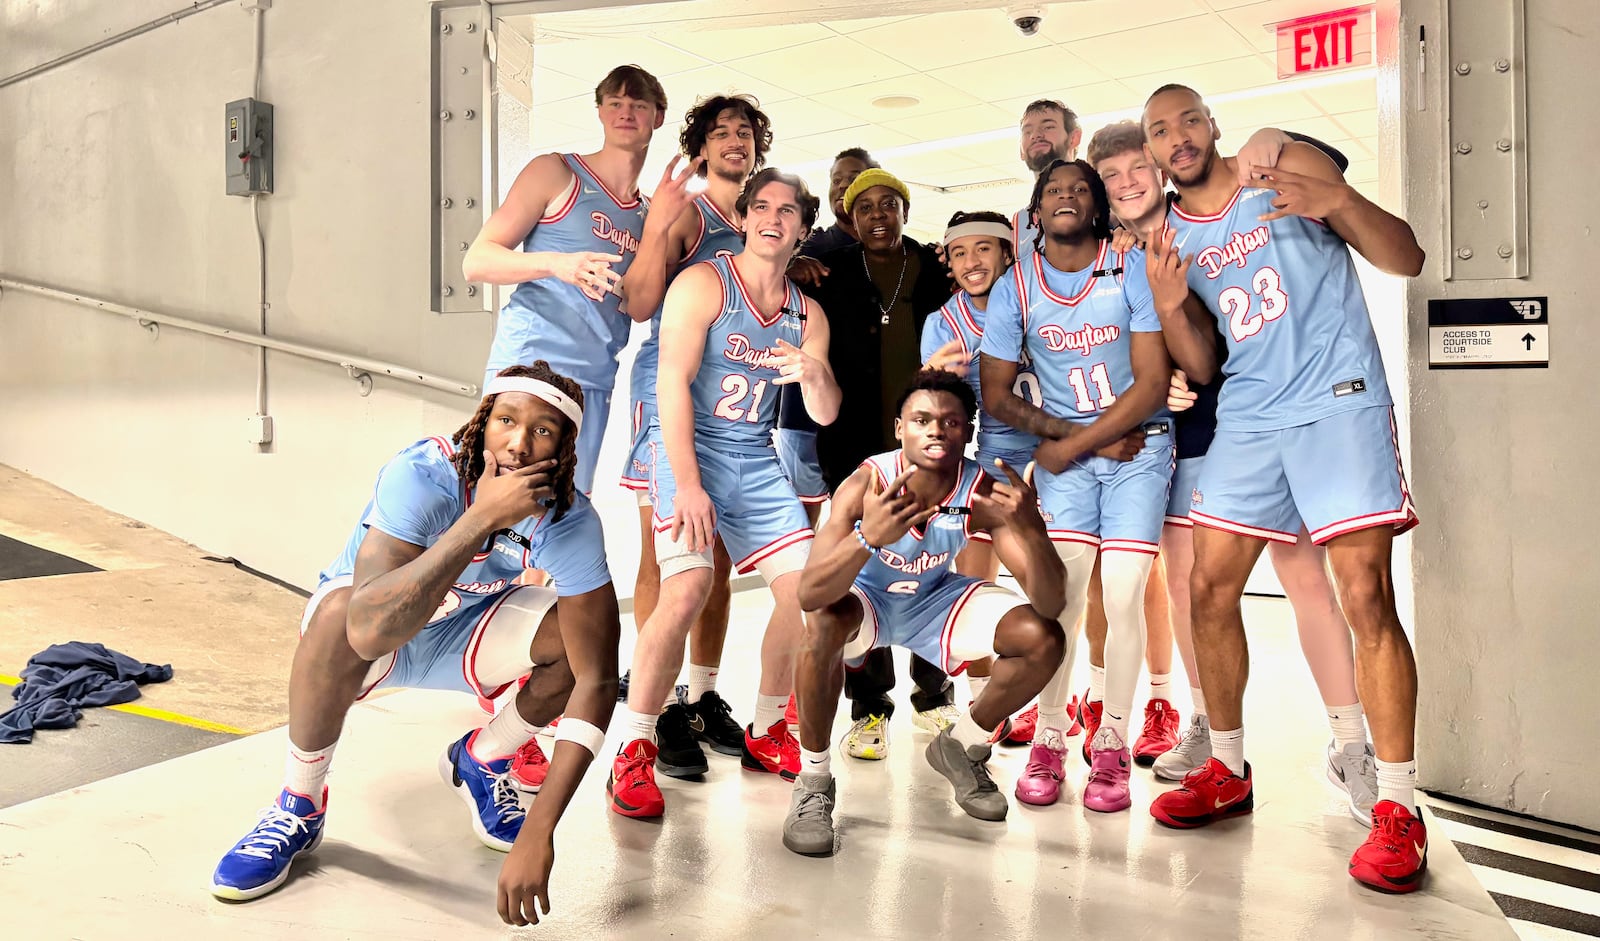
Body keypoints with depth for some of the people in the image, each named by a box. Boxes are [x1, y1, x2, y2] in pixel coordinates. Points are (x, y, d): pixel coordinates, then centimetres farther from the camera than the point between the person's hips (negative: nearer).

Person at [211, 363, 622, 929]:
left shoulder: (571, 521, -26)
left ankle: (483, 759, 6)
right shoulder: (422, 475, -33)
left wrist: (538, 833, -34)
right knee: (339, 611, -36)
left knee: (581, 636, -24)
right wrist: (482, 519, -50)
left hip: (462, 637, 2)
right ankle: (299, 808, -11)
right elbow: (368, 626, -47)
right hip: (375, 635, -2)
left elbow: (597, 678, -28)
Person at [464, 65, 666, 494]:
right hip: (528, 363, -5)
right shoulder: (555, 172, 3)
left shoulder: (648, 211, 18)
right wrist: (556, 264, -21)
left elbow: (640, 308, 6)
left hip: (593, 383, 5)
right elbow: (476, 260, -4)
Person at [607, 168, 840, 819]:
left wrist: (812, 374, -17)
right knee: (686, 589, -25)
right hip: (690, 450, -6)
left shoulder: (807, 313, 10)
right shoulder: (702, 284, -6)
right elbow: (672, 384, -15)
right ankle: (633, 753, -10)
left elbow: (826, 415, 7)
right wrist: (687, 484, -24)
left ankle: (765, 733, 18)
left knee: (807, 589, -2)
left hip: (757, 461, 6)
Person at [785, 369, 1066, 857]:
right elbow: (809, 594, -43)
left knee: (1043, 640, -15)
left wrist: (1029, 529, -48)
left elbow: (1051, 604, -29)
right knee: (824, 622, -38)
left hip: (933, 599, 4)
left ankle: (960, 748, 13)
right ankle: (813, 781, -13)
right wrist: (869, 537, -61)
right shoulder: (868, 483, -31)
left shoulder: (986, 493, -24)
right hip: (864, 596, -3)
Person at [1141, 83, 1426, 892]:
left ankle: (1398, 810, -2)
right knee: (1209, 588, 3)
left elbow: (1406, 260, -2)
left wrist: (1339, 201, -21)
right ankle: (1227, 771, 20)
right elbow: (1199, 368, 11)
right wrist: (1168, 308, -9)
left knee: (1365, 595, -13)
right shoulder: (1166, 238, 12)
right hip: (1247, 416, 5)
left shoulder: (1287, 166, 2)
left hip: (1339, 400, -5)